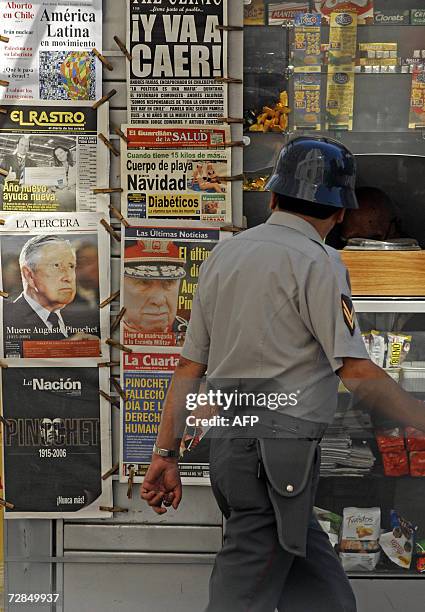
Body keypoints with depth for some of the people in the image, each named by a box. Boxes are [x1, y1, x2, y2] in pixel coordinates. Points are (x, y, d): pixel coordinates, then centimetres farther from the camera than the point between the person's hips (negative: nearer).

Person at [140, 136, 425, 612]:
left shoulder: (223, 254, 12)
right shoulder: (317, 261, -8)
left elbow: (189, 365, 10)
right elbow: (357, 374, -14)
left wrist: (165, 454, 13)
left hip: (227, 440, 7)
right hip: (280, 448, -7)